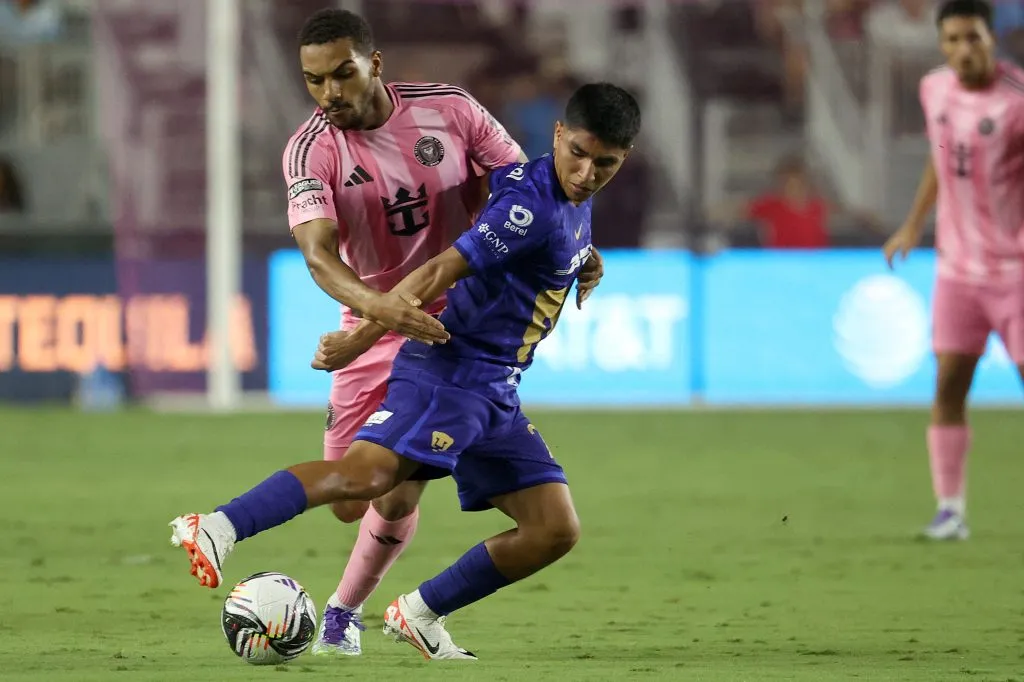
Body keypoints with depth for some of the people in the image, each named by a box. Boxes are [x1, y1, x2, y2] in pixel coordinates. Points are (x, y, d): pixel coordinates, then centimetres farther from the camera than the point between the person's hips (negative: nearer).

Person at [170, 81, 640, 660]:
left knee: (555, 530, 3)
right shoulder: (532, 206, -18)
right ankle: (219, 530, -41)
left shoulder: (575, 201, 11)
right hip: (451, 370, -9)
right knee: (367, 473, -31)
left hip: (495, 393, 9)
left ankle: (420, 615, 10)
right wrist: (360, 341, -23)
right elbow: (438, 272, -21)